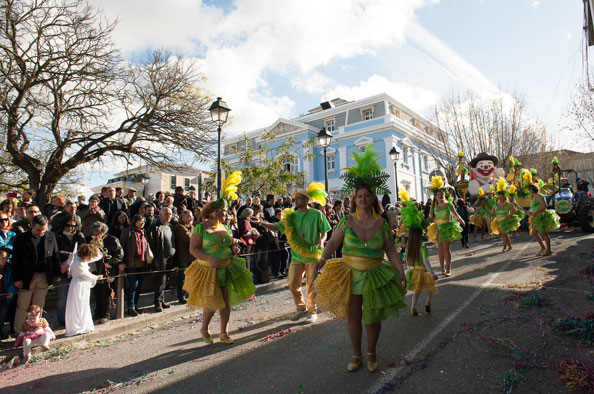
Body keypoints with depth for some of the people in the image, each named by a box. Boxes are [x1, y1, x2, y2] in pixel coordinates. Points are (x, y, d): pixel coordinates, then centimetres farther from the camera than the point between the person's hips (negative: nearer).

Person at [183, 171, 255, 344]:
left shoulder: (226, 228, 8)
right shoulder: (200, 228, -10)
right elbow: (193, 249, -13)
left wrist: (234, 249, -3)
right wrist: (209, 258, -25)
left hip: (226, 269, 5)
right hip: (208, 271, -5)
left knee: (226, 302, 7)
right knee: (212, 303, -2)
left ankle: (224, 332, 24)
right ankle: (204, 329, 28)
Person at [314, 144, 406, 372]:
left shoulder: (381, 224, -5)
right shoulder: (347, 221, -7)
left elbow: (391, 251, 1)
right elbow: (333, 242, -5)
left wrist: (401, 274, -4)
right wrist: (323, 259, -21)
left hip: (374, 276, 0)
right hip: (349, 274, 0)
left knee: (372, 318, 10)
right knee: (353, 316, 10)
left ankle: (371, 353, 36)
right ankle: (356, 354, 33)